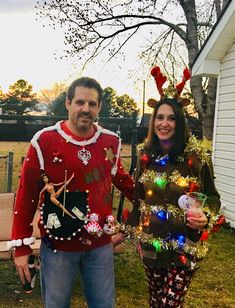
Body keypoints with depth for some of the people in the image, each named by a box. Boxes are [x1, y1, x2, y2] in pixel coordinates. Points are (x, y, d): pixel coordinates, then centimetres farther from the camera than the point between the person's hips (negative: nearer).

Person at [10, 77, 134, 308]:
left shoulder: (111, 141, -1)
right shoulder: (44, 141, -12)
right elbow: (26, 195, -8)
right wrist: (21, 246, -6)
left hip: (100, 245, 3)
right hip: (57, 246, -2)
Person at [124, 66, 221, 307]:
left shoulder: (197, 155, -11)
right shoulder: (145, 154, 0)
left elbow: (212, 196, -2)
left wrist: (206, 218, -21)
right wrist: (130, 230, 12)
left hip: (185, 244, -3)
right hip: (150, 242, 4)